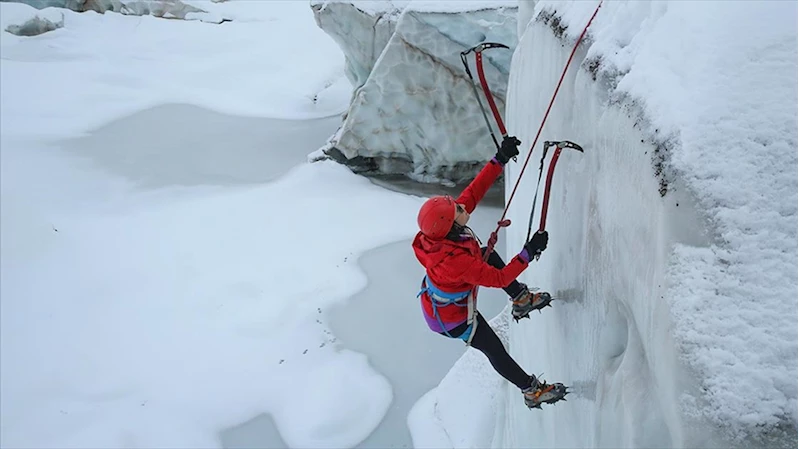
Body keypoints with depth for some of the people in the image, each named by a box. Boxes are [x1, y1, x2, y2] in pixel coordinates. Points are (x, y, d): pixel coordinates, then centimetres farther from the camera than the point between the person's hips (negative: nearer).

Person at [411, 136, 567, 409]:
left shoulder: (442, 229, -25)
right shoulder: (456, 262, -47)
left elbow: (473, 191, -15)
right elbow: (499, 278, -35)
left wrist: (500, 159, -18)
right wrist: (529, 251, -33)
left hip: (442, 293, 8)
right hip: (452, 318, -8)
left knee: (489, 254, 23)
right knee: (496, 352, 12)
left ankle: (521, 299, 40)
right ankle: (532, 392, 34)